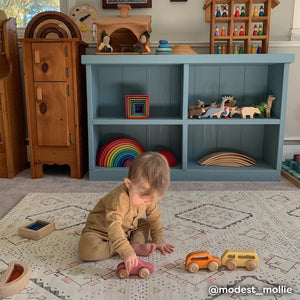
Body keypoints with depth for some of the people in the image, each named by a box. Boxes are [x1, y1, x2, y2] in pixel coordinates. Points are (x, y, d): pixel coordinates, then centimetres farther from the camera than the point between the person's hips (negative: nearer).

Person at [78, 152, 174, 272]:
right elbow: (113, 226, -50)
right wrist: (126, 251, -59)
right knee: (86, 250, -33)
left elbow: (154, 218, 2)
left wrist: (158, 241, 4)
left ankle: (136, 244, -18)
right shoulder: (119, 198, -40)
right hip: (100, 230, -7)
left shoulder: (149, 196, -14)